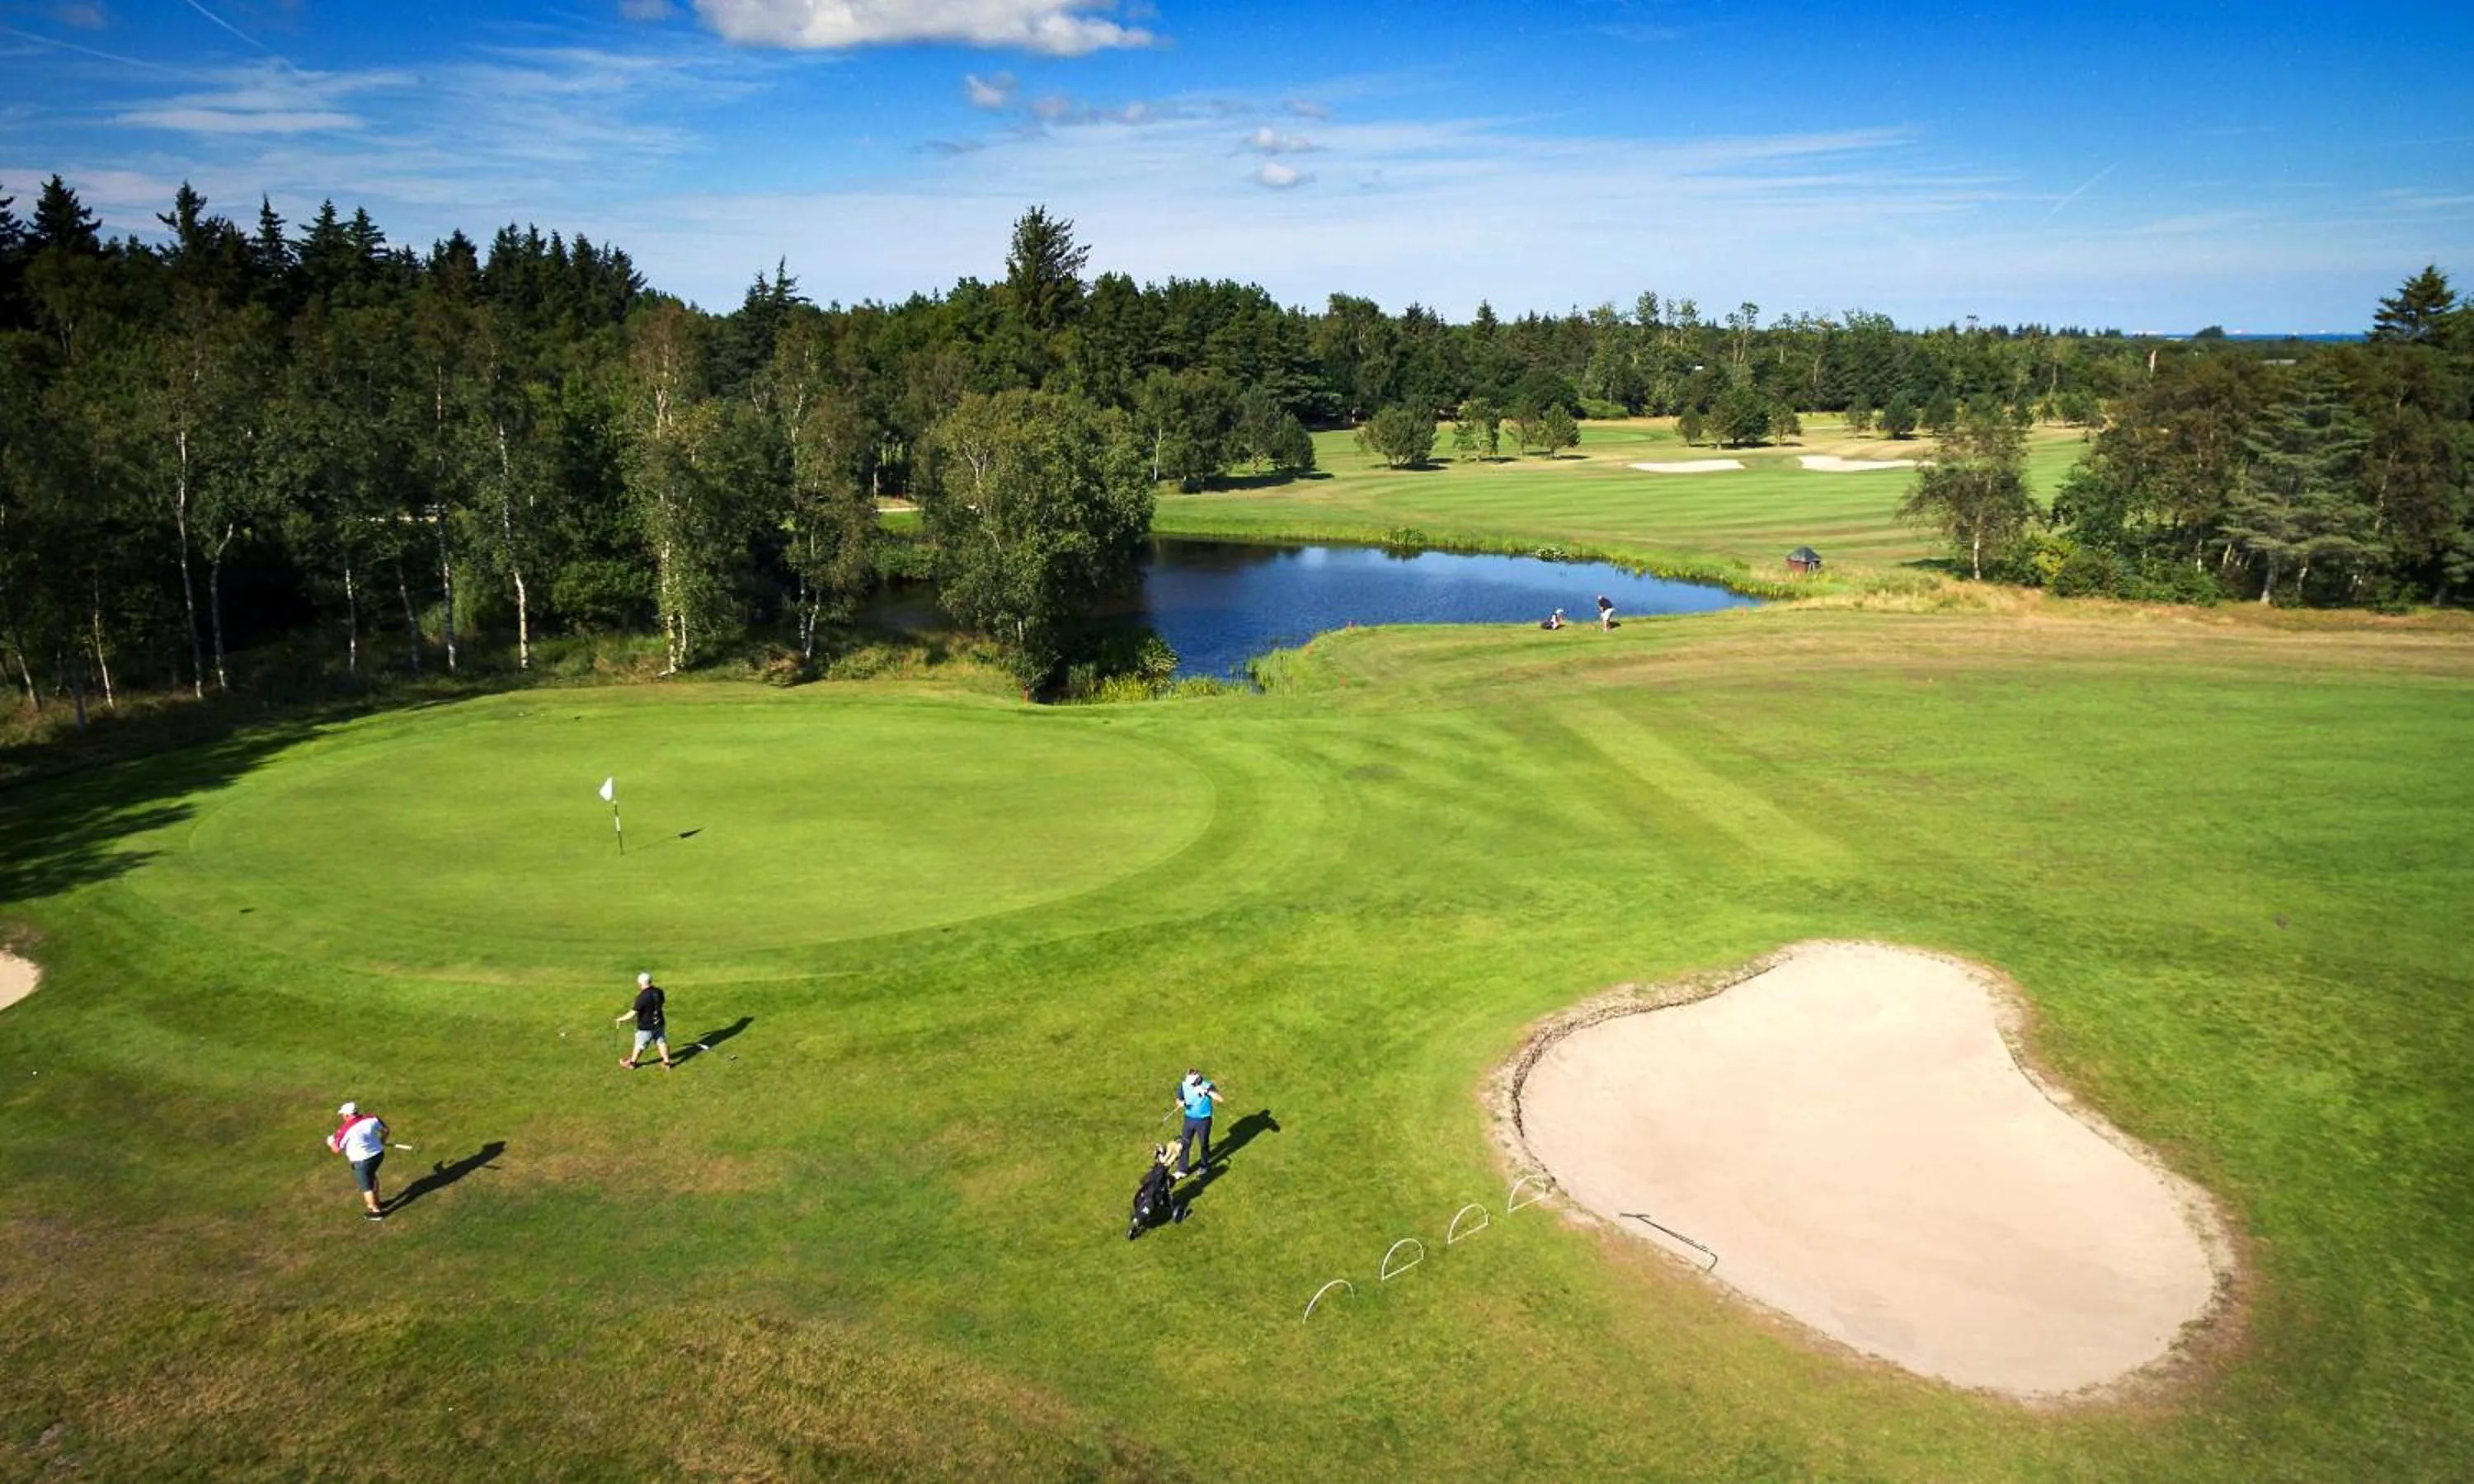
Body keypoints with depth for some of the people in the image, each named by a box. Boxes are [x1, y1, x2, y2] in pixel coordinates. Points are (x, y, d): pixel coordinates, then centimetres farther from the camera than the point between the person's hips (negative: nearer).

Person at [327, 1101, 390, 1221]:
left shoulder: (345, 1129, -21)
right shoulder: (371, 1118, -7)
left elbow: (337, 1149, -12)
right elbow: (385, 1130, 5)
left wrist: (330, 1142, 10)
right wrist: (381, 1142, 24)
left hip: (362, 1160, -6)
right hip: (378, 1154, 6)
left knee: (366, 1186, 13)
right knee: (371, 1176, 31)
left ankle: (376, 1211, 26)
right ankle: (376, 1202, 47)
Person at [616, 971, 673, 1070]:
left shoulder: (642, 997, -27)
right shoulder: (658, 991, -7)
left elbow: (633, 1013, -26)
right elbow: (663, 1001, 13)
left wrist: (621, 1019, -13)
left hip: (646, 1027, -5)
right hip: (659, 1023, 5)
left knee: (640, 1045, 14)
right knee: (661, 1042, 17)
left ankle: (631, 1063, 34)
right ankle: (666, 1063, 22)